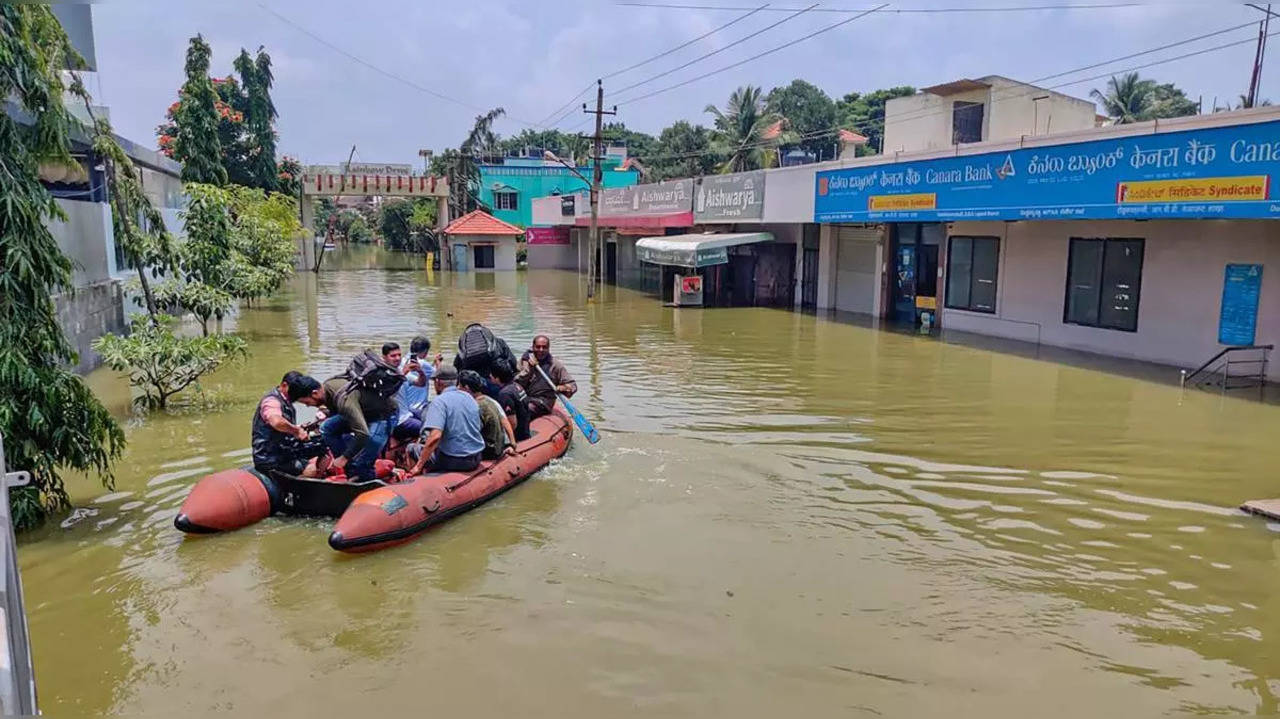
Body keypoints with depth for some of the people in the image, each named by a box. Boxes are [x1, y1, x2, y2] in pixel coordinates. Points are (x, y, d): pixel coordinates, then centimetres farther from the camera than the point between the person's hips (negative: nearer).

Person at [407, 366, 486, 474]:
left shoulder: (439, 401, -15)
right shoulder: (469, 397, 7)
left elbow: (435, 436, -27)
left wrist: (419, 466, -22)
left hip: (454, 461, -7)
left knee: (412, 449, 11)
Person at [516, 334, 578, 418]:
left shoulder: (556, 365, 5)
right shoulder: (526, 360, 13)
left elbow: (573, 385, 3)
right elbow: (516, 383, 4)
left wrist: (564, 388, -19)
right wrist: (529, 369, -7)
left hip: (543, 401, -4)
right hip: (524, 398, 4)